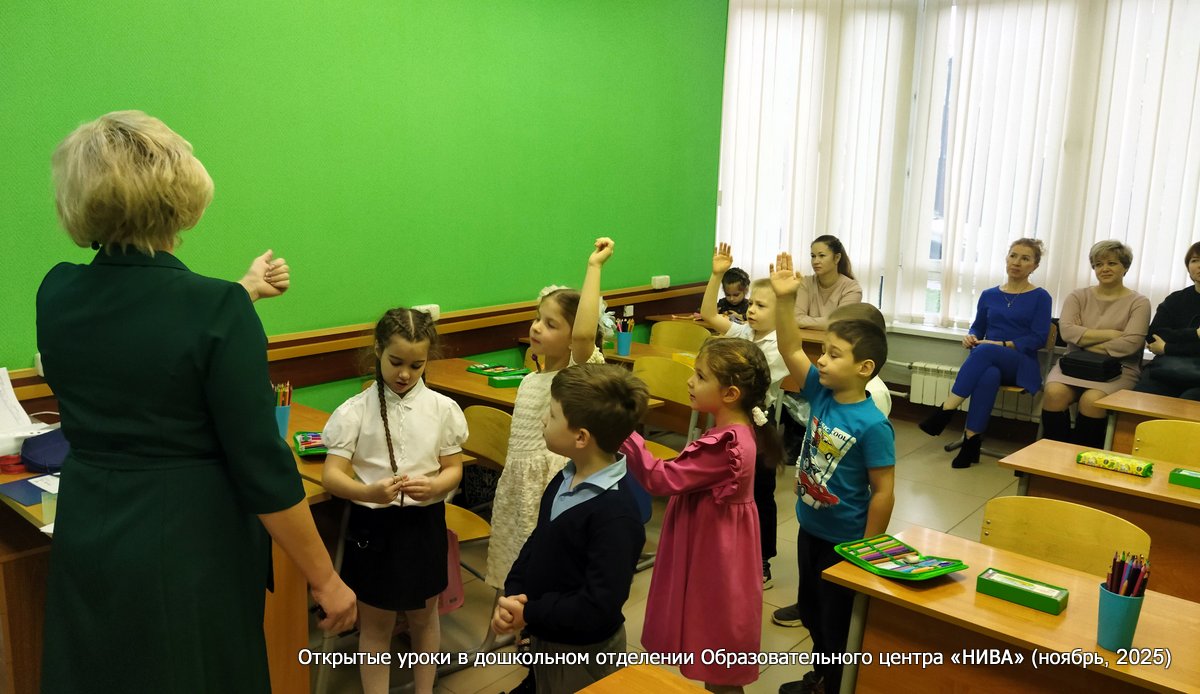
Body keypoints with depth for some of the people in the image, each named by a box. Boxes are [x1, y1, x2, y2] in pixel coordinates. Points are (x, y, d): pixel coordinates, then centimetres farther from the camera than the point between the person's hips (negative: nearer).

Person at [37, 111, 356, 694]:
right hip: (188, 550, -5)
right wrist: (325, 580, -10)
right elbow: (261, 468, -20)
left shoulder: (55, 295, -4)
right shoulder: (217, 310, -21)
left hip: (84, 542, 6)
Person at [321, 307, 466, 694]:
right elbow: (332, 476, -14)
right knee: (375, 625, 14)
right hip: (371, 524, -1)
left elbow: (454, 468, 0)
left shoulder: (443, 409, -6)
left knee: (423, 618, 20)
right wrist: (370, 492, -34)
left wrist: (434, 486, -23)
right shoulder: (354, 411, -11)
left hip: (424, 523, 2)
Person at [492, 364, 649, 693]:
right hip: (544, 637, 8)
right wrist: (512, 595, -10)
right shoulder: (565, 480, -2)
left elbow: (599, 606, -29)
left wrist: (530, 614, -20)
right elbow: (535, 544, 6)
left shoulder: (616, 513, -30)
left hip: (585, 653, -8)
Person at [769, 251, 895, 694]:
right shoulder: (821, 393, -7)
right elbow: (790, 350, -8)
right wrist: (784, 300, -21)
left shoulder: (872, 425, -26)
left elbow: (883, 493, -22)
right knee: (812, 611, 25)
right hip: (810, 529, 8)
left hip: (845, 541, -8)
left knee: (839, 623, 12)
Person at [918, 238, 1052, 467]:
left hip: (1021, 365, -2)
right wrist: (970, 337, -5)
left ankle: (946, 411, -39)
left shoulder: (1040, 297, 5)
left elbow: (1038, 339, -4)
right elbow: (978, 328, 21)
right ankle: (972, 441, -40)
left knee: (985, 351, -38)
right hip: (989, 362, 2)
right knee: (989, 375, -38)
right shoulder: (989, 295, 16)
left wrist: (1001, 345, -17)